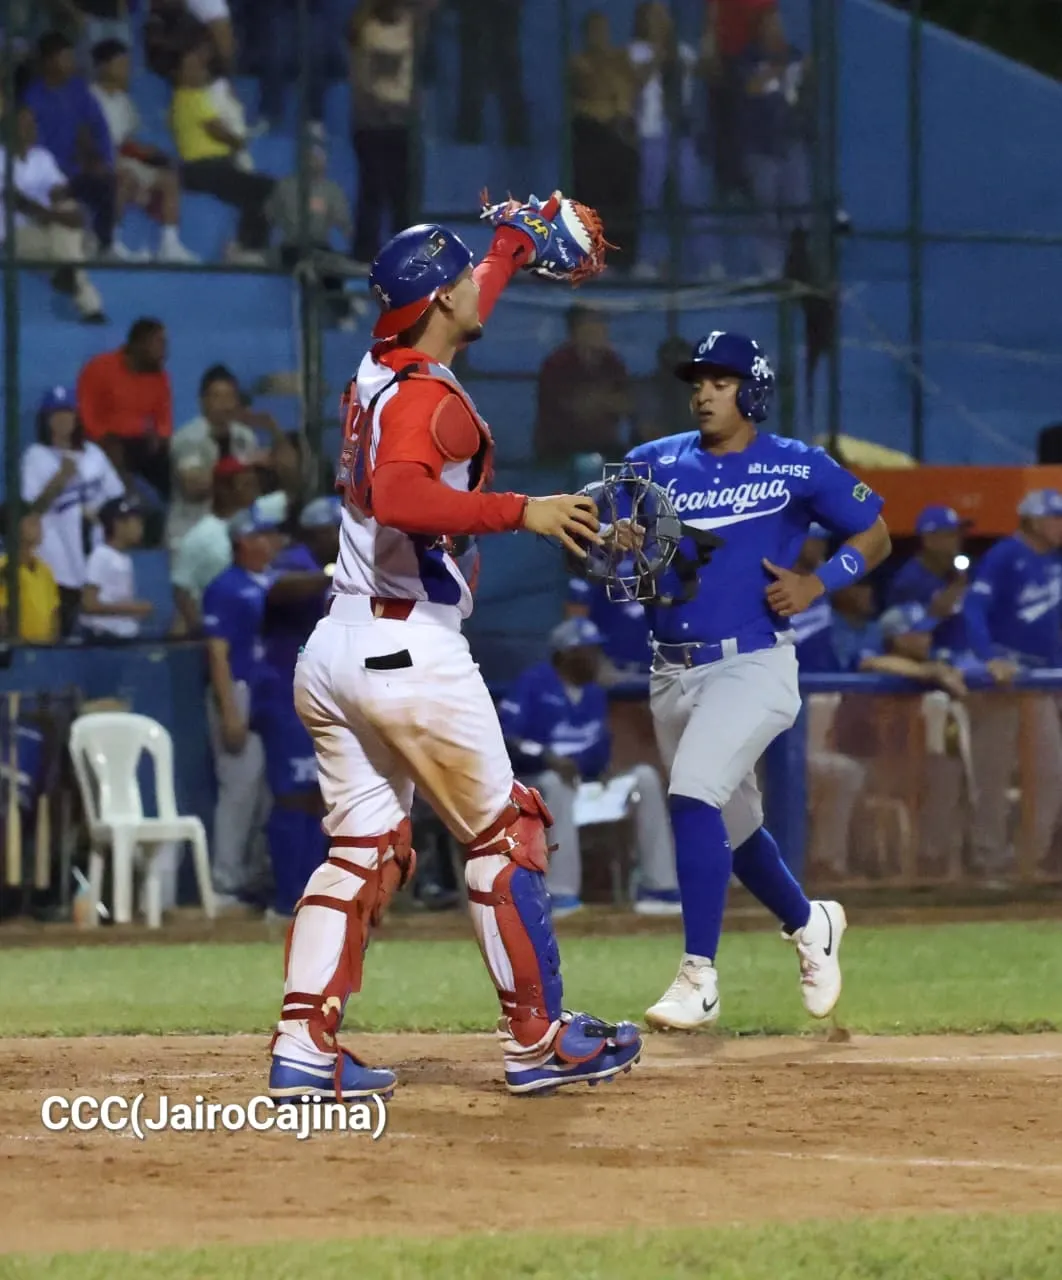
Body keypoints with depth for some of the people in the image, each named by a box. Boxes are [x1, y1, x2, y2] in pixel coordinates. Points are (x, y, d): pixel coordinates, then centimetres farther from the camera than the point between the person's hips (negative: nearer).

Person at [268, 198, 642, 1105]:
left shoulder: (379, 374, 13)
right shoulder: (427, 398, -14)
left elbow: (460, 311, 35)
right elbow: (401, 496, -33)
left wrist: (510, 249, 48)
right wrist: (521, 511, -31)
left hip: (332, 654, 9)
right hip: (410, 652, -9)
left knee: (363, 850, 9)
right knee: (504, 834, 4)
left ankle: (304, 1049, -1)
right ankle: (539, 1039, 8)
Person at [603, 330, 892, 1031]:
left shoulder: (799, 468, -1)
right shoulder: (654, 463, 8)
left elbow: (875, 537, 7)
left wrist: (816, 584, -10)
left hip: (753, 664, -5)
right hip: (672, 675, 5)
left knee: (694, 795, -24)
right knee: (732, 826, 16)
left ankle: (699, 975, -23)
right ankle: (810, 924, 44)